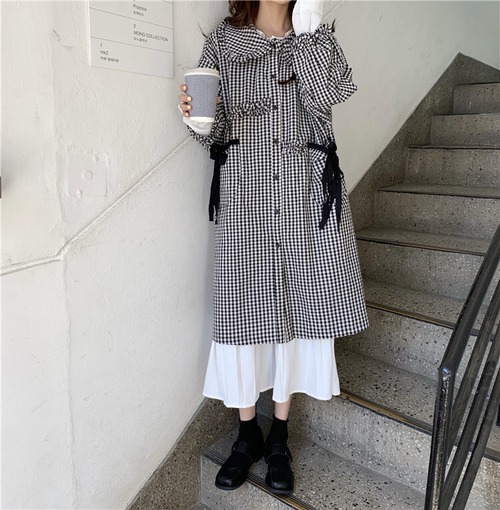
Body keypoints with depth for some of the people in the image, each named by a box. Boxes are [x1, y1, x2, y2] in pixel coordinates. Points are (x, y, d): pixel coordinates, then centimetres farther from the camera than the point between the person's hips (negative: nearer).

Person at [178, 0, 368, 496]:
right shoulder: (222, 41, 10)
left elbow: (323, 98, -7)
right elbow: (214, 133, 4)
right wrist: (197, 118, -16)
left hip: (308, 193, 1)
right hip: (244, 194, -1)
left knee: (297, 308, 5)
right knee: (245, 311, 0)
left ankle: (279, 437, 25)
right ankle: (248, 434, 23)